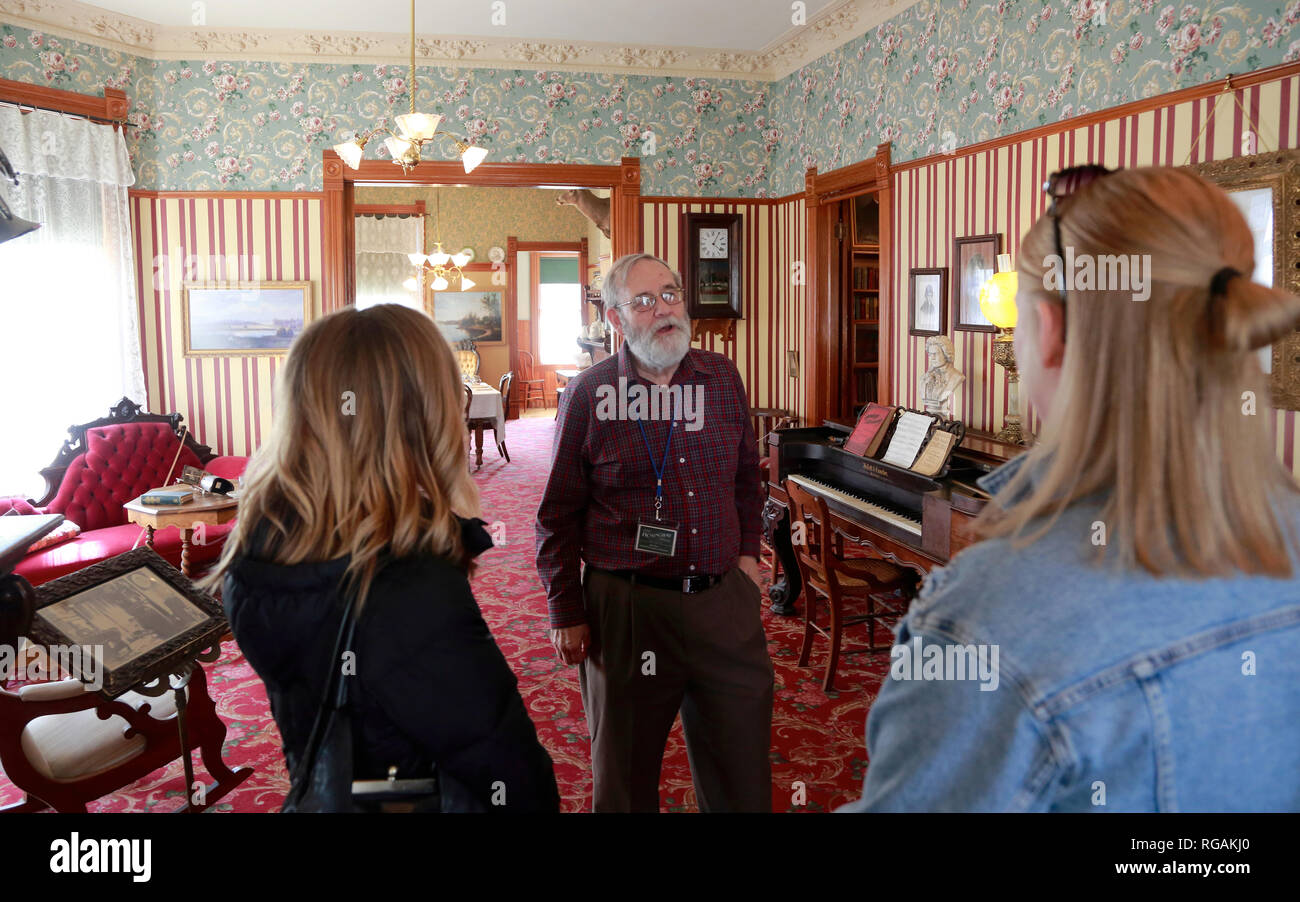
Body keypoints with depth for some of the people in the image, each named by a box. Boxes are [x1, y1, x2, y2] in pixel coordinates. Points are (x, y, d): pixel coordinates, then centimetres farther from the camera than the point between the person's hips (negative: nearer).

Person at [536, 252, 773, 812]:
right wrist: (566, 613, -3)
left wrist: (748, 552, 9)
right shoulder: (588, 395, -5)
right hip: (627, 607, -3)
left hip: (725, 598, 3)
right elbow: (559, 515, -2)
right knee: (626, 778, 13)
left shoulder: (723, 378, 6)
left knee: (743, 777, 14)